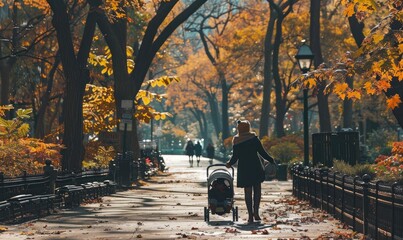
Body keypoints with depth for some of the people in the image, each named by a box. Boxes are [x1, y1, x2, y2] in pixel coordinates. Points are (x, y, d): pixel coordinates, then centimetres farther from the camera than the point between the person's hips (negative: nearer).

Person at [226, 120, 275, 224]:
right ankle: (256, 211, -1)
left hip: (243, 169, 2)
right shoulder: (254, 138, -3)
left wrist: (229, 163, 21)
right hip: (256, 167, -1)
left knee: (247, 192, 6)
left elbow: (235, 157, 2)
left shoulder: (236, 142, 2)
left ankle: (250, 215, 4)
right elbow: (262, 152, -4)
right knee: (257, 189, 10)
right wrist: (271, 161, 6)